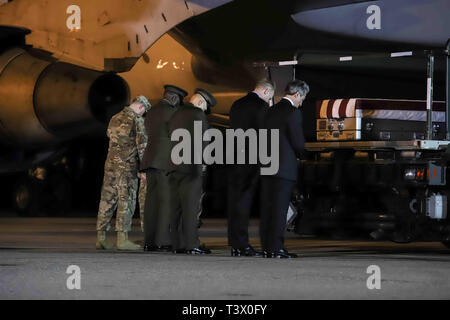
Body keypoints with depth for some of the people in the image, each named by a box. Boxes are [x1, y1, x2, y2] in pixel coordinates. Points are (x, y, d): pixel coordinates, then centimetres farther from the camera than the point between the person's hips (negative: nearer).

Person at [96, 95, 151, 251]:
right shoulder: (137, 120, -5)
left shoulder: (114, 119, 16)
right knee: (126, 201, -5)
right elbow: (142, 144, -9)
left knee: (107, 200, 7)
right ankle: (122, 239, -8)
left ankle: (101, 238, 6)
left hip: (111, 163, 6)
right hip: (128, 165, -6)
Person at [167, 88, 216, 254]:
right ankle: (191, 244, -10)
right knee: (191, 206, -7)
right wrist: (201, 162, -6)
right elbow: (202, 140, -11)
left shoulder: (176, 115, 17)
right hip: (192, 166, -7)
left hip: (175, 166, 7)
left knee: (176, 205, 7)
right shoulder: (198, 114, -7)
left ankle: (177, 243, 7)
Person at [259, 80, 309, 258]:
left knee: (267, 207, 8)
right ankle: (276, 248, -6)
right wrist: (299, 154, 10)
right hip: (285, 167, -7)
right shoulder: (293, 113, -10)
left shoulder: (271, 111, 13)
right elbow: (298, 142, -12)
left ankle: (266, 247, 10)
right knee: (280, 208, -5)